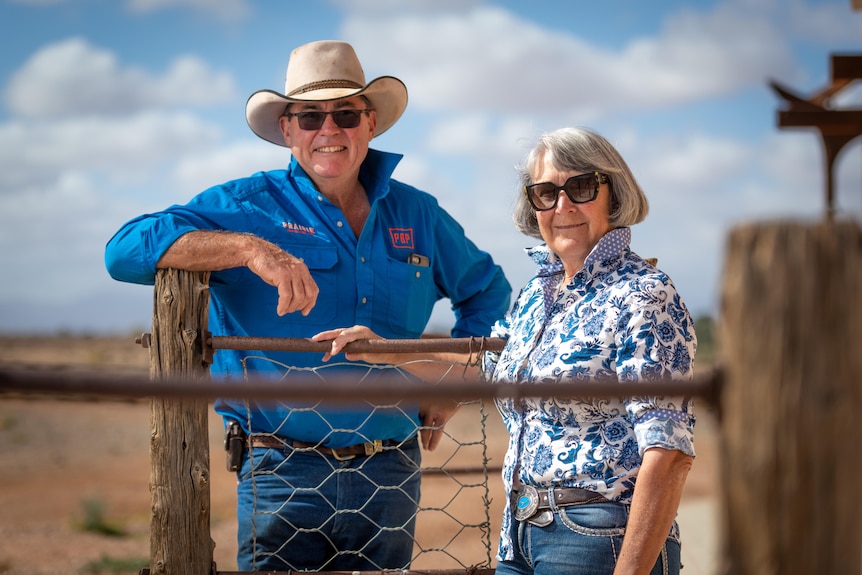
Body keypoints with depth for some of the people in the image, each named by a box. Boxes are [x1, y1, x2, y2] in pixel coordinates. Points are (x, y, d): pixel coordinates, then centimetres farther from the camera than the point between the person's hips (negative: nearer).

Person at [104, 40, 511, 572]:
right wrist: (249, 247, -26)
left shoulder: (417, 215, 11)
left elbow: (489, 291, 27)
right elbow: (127, 250, -15)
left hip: (391, 474, 4)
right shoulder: (247, 205, -2)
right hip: (285, 475, -4)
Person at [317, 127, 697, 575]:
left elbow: (670, 452, -20)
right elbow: (487, 367, 31)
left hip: (599, 539, -7)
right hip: (519, 537, 7)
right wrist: (386, 350, 23)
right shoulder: (537, 293, 11)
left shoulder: (644, 297, -13)